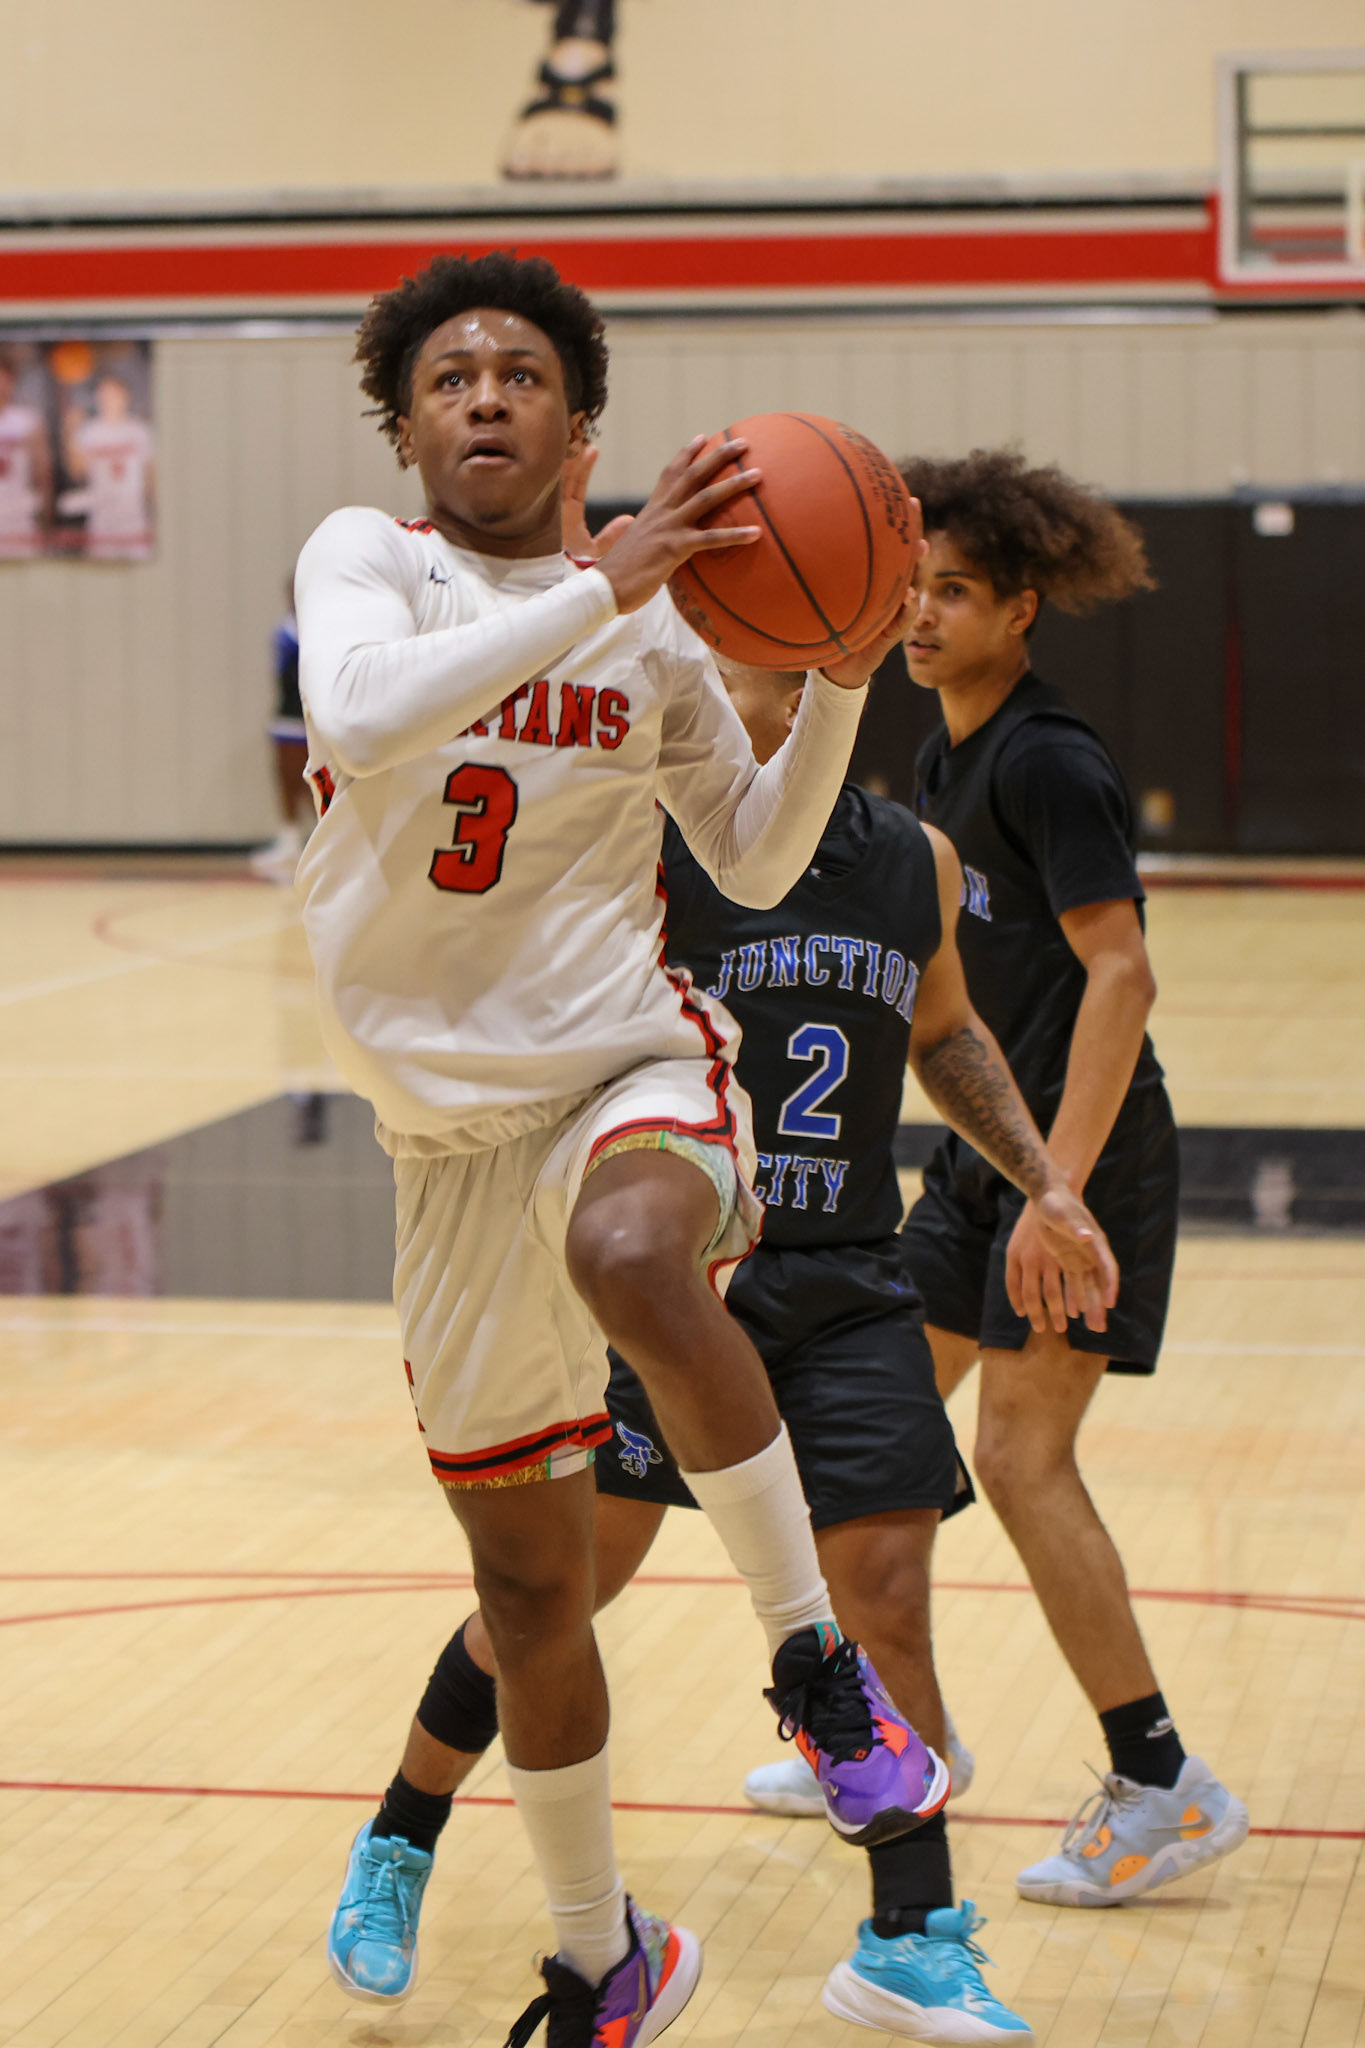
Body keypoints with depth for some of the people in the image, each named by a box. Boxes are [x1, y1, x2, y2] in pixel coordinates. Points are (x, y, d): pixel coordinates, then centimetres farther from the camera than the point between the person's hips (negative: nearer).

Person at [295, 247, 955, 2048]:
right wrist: (607, 580, -27)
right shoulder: (365, 557, -2)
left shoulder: (651, 632, 5)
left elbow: (757, 859, 16)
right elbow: (362, 714, -25)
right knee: (529, 1577, 9)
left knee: (630, 1257, -40)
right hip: (451, 1123, 1)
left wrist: (840, 683, 0)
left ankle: (817, 1657, -22)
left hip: (634, 1068, -1)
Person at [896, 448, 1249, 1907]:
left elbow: (1120, 974, -23)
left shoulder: (1047, 763, -16)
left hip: (1083, 1150, -9)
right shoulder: (942, 761, 12)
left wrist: (1060, 1186, -28)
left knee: (1020, 1455, -12)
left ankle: (1161, 1787, -4)